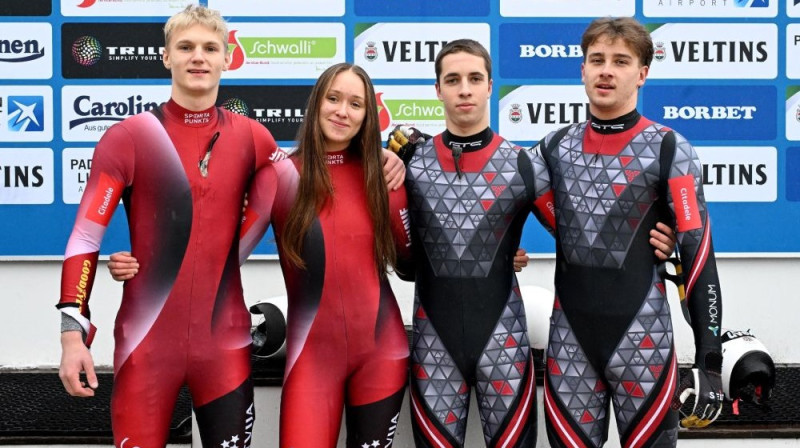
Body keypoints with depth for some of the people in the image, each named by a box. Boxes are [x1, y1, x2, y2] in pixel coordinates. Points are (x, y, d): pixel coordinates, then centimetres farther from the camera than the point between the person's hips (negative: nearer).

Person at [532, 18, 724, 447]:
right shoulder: (556, 147, 6)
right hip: (568, 334, 4)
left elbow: (697, 254, -9)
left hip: (640, 336, -3)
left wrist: (709, 361, -12)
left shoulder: (669, 150, -6)